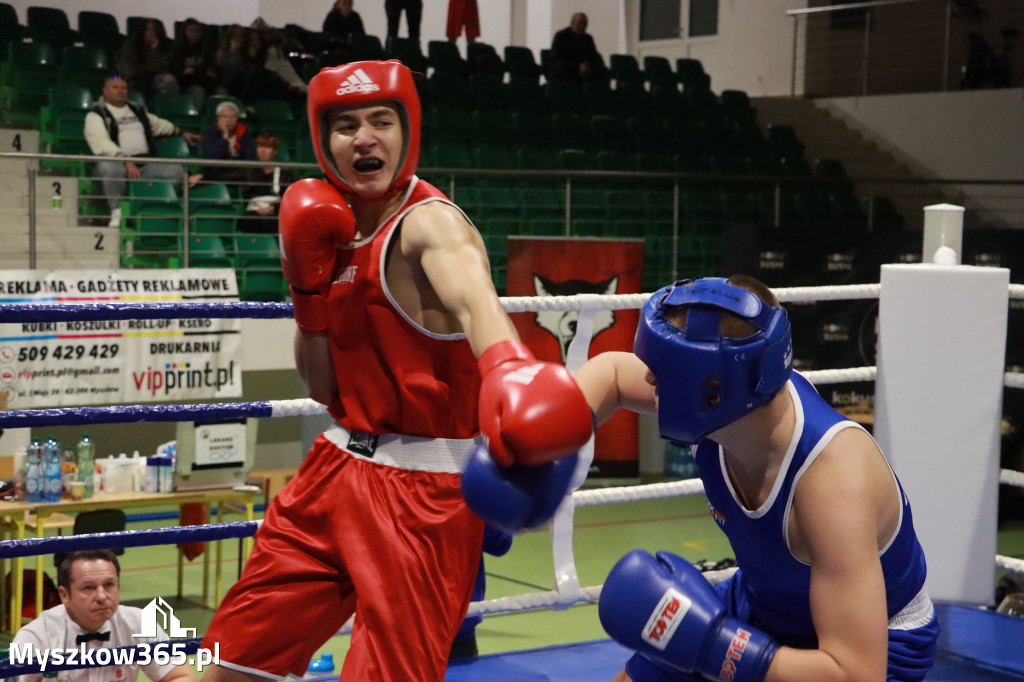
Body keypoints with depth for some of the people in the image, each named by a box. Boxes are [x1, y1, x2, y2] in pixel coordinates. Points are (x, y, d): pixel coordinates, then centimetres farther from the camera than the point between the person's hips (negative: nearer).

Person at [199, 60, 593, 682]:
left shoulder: (431, 223, -16)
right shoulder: (338, 234, 8)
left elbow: (475, 301, -41)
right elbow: (324, 389, 10)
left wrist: (508, 370, -63)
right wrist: (308, 283, -5)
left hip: (426, 491, -8)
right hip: (341, 467, 8)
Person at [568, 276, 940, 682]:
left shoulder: (833, 478, -41)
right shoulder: (727, 405, -22)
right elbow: (610, 371, 2)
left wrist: (708, 641, -45)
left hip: (874, 645, -7)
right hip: (758, 603, 7)